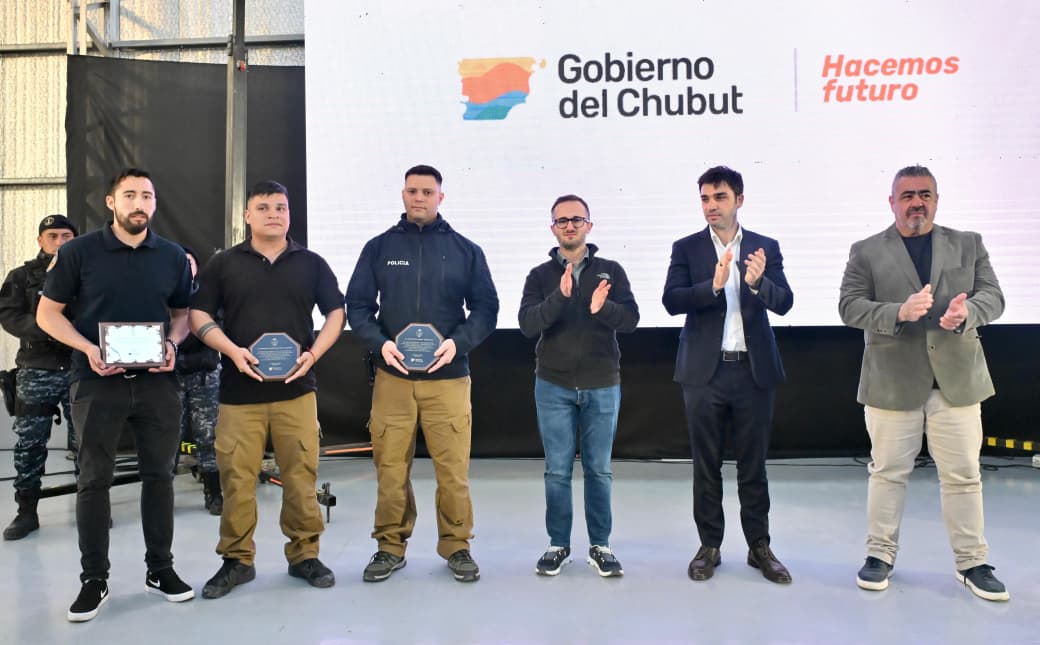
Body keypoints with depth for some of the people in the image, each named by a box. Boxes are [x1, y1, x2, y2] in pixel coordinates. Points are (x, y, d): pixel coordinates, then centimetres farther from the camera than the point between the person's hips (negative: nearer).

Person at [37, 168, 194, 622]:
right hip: (98, 382, -2)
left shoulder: (173, 256, 7)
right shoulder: (79, 252, -1)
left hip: (156, 381, 2)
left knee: (159, 474, 8)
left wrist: (173, 343, -7)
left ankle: (160, 568, 22)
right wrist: (88, 348, -14)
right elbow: (47, 313, 2)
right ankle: (94, 579, 15)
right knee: (94, 479, 3)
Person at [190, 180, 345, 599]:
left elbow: (336, 313, 9)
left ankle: (304, 554, 16)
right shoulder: (224, 264, 7)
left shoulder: (311, 263, 9)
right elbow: (199, 316, 5)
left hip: (297, 388, 0)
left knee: (301, 474, 2)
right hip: (239, 390, 0)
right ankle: (236, 560, 15)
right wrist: (232, 351, -12)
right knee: (236, 477, 1)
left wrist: (314, 353, -7)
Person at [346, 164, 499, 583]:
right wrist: (379, 343, -11)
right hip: (392, 377, 1)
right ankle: (391, 546, 19)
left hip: (448, 376, -1)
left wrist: (458, 342, -11)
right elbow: (357, 306, 7)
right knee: (390, 466, 3)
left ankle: (456, 544, 17)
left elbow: (486, 308, 6)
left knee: (453, 467, 0)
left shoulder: (465, 250, 7)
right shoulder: (379, 248, 9)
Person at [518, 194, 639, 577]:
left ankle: (600, 545, 18)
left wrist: (602, 309, -29)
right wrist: (560, 296, -28)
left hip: (602, 387, 0)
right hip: (553, 387, 0)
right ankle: (558, 545, 17)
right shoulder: (540, 275, 3)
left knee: (599, 470, 7)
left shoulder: (611, 271, 3)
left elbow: (631, 320, -7)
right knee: (558, 471, 5)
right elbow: (527, 324, -11)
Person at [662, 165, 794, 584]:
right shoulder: (686, 248, 2)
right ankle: (709, 546, 20)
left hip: (754, 369, 1)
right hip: (705, 371, -1)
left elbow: (784, 303, -3)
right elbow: (671, 301, -10)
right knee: (706, 464, 8)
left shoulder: (765, 247, 5)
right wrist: (713, 285, -25)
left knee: (753, 463, 9)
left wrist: (758, 283, -24)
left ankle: (760, 547, 22)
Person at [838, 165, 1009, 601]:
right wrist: (899, 312, -23)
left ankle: (971, 563, 20)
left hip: (957, 378, 2)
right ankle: (880, 555, 21)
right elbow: (849, 307, -6)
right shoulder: (865, 252, 2)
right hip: (892, 381, -1)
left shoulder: (969, 244, 9)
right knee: (888, 472, 8)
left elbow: (993, 296, 2)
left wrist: (967, 312, -21)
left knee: (963, 475, 7)